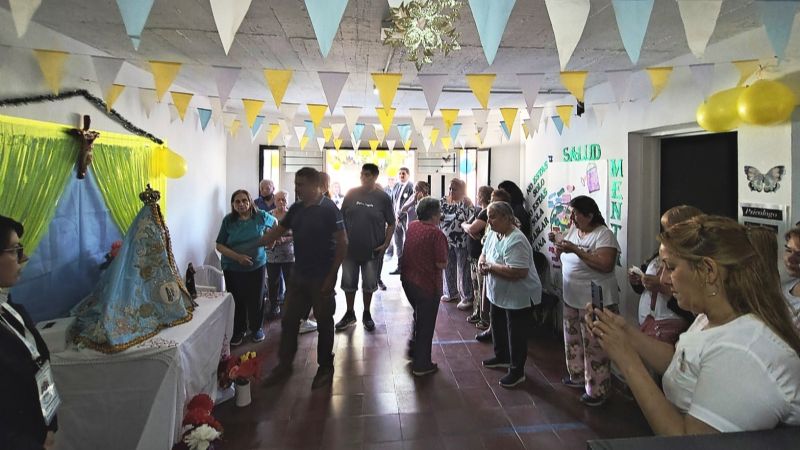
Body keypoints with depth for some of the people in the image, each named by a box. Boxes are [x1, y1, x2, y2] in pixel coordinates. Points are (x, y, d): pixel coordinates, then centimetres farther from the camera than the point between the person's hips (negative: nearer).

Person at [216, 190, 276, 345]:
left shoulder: (261, 216, -6)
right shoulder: (228, 220, -8)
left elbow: (274, 222, 16)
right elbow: (219, 245, -8)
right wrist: (238, 257, -20)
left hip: (257, 266, 1)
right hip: (233, 268, 0)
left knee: (256, 299, 8)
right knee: (237, 301, 7)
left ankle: (256, 328, 30)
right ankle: (238, 331, 27)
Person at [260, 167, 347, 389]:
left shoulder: (329, 209, -14)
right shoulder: (296, 209, 5)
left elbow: (342, 243, -16)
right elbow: (276, 232, 15)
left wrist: (331, 276, -16)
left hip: (321, 278, -6)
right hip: (298, 275, 6)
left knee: (324, 323, 9)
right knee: (289, 321, 13)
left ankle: (325, 368, 26)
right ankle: (284, 365, 29)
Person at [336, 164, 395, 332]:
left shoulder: (383, 197, -6)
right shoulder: (351, 194, 0)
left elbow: (391, 224, -2)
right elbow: (341, 218, 6)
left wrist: (386, 243, -11)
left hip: (372, 250, -2)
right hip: (350, 248, 2)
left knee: (369, 284, 13)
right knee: (348, 283, 12)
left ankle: (367, 314, 32)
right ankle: (349, 314, 30)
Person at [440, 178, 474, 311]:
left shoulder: (466, 203, -10)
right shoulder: (443, 201, 7)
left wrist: (467, 205, -25)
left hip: (461, 242, -6)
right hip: (446, 241, 6)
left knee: (463, 270, 1)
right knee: (448, 268, 18)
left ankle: (467, 298, 13)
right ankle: (451, 293, 36)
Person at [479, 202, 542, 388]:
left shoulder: (515, 241, -29)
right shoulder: (493, 234, 1)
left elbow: (518, 272, -35)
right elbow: (484, 254, 12)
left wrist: (491, 267, -26)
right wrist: (482, 263, -12)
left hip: (519, 297, -9)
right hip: (499, 294, 10)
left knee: (516, 335, 5)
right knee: (498, 327, 24)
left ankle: (517, 371, 22)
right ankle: (502, 357, 45)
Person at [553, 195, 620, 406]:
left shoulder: (603, 235, -16)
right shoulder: (573, 230, 8)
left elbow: (606, 265, -28)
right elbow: (562, 256, 14)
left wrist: (576, 249, -29)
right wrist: (558, 244, -6)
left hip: (595, 301, -8)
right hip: (572, 298, 8)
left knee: (594, 346, 1)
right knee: (573, 340, 20)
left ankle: (597, 390, 15)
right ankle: (577, 376, 39)